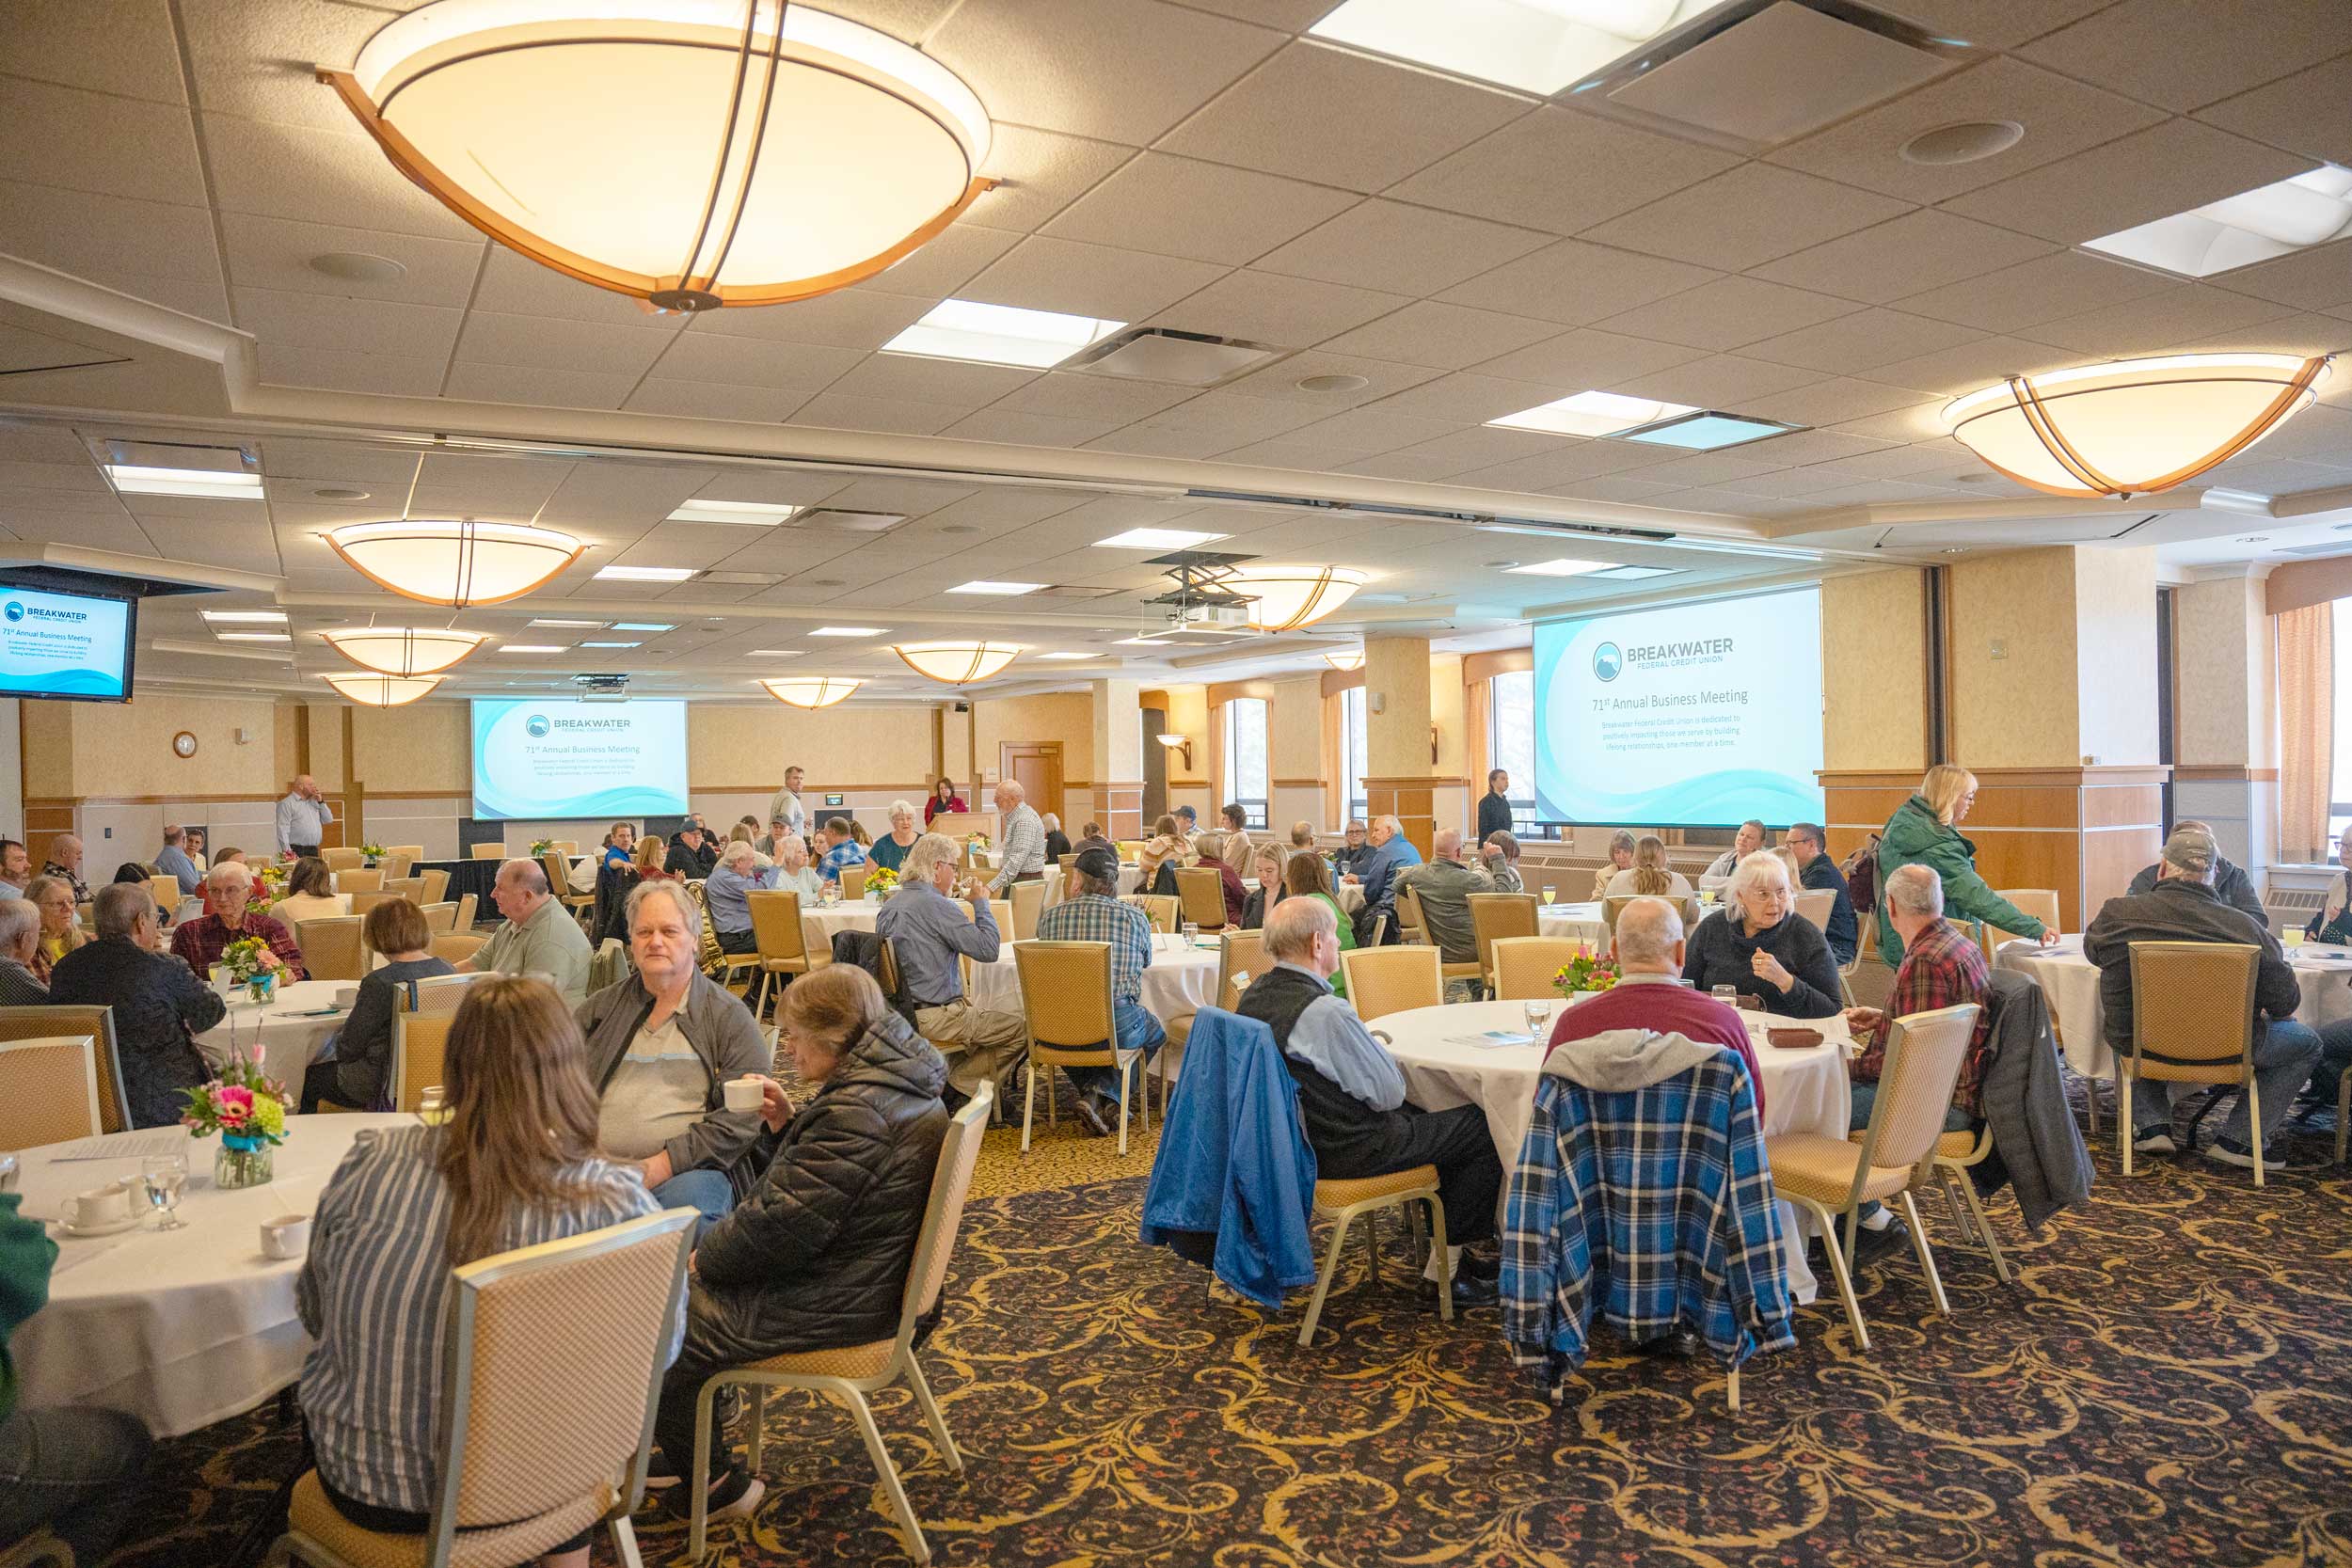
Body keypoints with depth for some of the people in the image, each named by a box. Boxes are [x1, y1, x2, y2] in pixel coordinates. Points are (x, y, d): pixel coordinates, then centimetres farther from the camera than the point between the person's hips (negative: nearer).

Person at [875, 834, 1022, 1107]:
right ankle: (957, 1085, 4)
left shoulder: (890, 905, 9)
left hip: (902, 1011, 10)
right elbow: (989, 950, -20)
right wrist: (981, 902, -7)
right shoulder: (935, 905, -19)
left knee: (984, 1017, 28)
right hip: (936, 1017, -10)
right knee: (1021, 1030, -4)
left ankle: (945, 1077, 16)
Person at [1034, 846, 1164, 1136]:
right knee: (1154, 1032, 30)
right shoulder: (1135, 918, 1)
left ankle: (1095, 1097, 18)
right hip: (1116, 1024, -1)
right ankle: (1103, 1093, 11)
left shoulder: (1049, 917, 3)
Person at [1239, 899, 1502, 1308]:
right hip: (1345, 1151, -10)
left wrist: (1365, 1044, 5)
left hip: (1294, 1134, 10)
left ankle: (1443, 1243, 33)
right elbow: (1390, 1093, -19)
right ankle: (1446, 1268, 13)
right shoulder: (1327, 1013, -28)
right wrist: (1377, 1048, 0)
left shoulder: (1254, 995, 0)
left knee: (1422, 1115, 28)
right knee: (1486, 1128, 2)